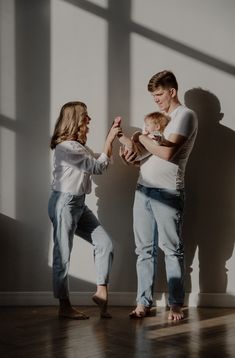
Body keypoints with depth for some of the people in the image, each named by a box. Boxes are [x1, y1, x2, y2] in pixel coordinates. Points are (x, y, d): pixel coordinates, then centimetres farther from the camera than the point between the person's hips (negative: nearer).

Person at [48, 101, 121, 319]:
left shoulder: (78, 146, 15)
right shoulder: (66, 147, -16)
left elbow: (99, 164, 9)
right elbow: (98, 167, -15)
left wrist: (111, 137, 5)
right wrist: (109, 140, -10)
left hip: (79, 203, 10)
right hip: (64, 203, -9)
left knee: (104, 244, 4)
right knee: (63, 254, 1)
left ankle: (101, 292, 14)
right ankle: (64, 306, 11)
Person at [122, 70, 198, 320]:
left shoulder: (185, 116, -5)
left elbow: (167, 152, -17)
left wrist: (141, 138, -3)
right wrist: (135, 158, 3)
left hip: (167, 193, -7)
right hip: (143, 190, 7)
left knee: (172, 250, 0)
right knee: (144, 250, 7)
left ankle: (176, 304, 7)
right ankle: (143, 303, 11)